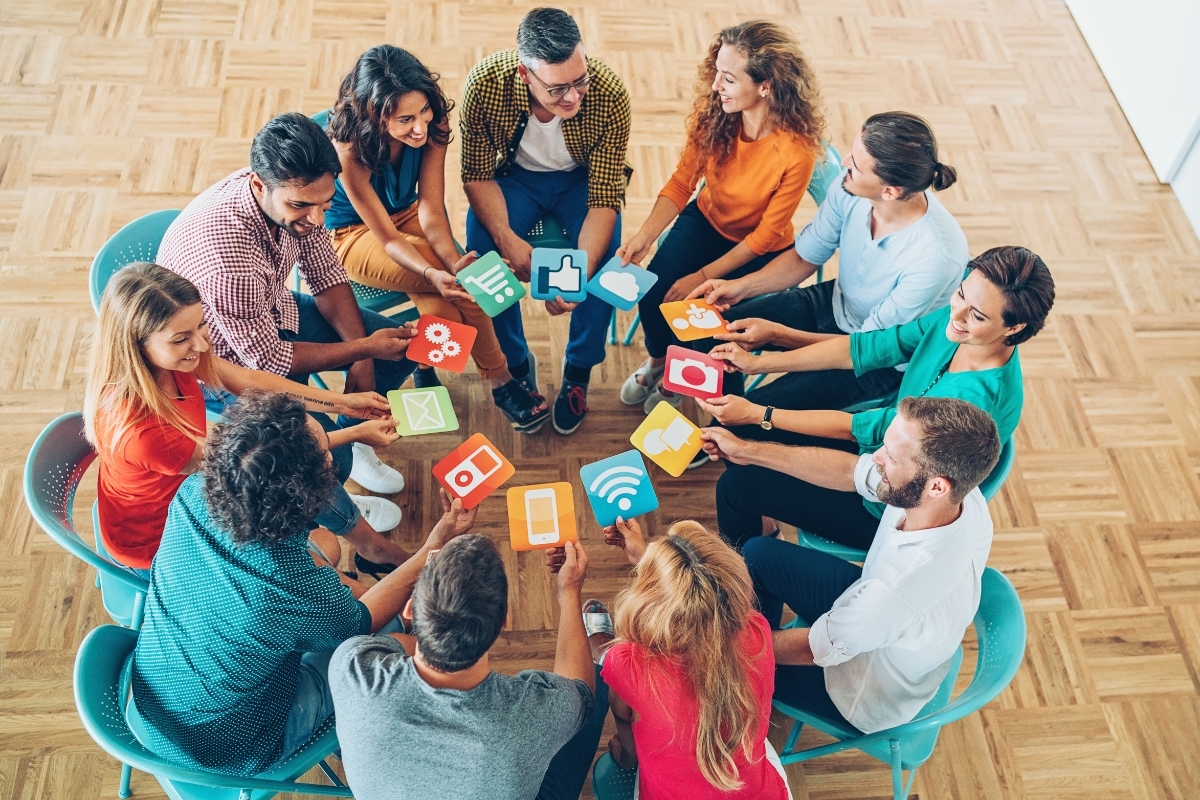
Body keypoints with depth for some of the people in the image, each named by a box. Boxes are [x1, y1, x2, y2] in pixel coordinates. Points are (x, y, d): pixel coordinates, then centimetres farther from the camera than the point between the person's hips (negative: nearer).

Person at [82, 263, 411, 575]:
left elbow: (249, 380, -5)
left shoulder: (163, 357, -19)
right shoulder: (137, 428, -40)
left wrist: (342, 402, -6)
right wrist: (355, 434, -23)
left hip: (185, 481, 7)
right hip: (157, 545, -7)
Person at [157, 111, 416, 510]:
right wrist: (365, 348, -21)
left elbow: (327, 276, -4)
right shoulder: (225, 252, -41)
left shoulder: (296, 193, -20)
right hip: (223, 356, -7)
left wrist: (362, 361, -13)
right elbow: (267, 359, -28)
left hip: (272, 313, 7)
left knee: (401, 345, 3)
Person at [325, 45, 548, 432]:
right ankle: (499, 379, -10)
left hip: (407, 213, 4)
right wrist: (434, 274, -47)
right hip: (352, 235, -4)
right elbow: (386, 237, -28)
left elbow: (431, 213, -22)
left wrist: (454, 263, -41)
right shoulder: (349, 146, -32)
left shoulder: (432, 123, -20)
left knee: (442, 309, -27)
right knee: (459, 281, -28)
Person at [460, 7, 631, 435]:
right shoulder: (484, 83, -29)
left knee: (606, 257, -27)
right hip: (514, 175, 1)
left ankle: (578, 372, -2)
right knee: (482, 251, -25)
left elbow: (605, 197, -26)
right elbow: (478, 174, -16)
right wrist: (507, 239, -33)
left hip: (582, 179, 0)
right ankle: (516, 366, 1)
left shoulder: (609, 95, -31)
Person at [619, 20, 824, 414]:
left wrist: (702, 277, -22)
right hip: (705, 220, 4)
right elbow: (681, 183, -13)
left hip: (758, 248, -3)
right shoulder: (713, 114, -18)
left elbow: (766, 235, -20)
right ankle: (657, 360, 19)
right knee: (652, 292, -16)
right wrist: (644, 236, -30)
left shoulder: (796, 151, -30)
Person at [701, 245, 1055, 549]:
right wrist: (758, 362, -12)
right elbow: (862, 348, -8)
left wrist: (757, 415, -27)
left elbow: (864, 427, -31)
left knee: (737, 486, -6)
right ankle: (762, 522, 32)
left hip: (890, 510, -7)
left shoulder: (980, 400, -36)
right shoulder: (950, 321, -15)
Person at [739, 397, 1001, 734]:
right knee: (758, 553, 9)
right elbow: (845, 470, -10)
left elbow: (809, 650, -27)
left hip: (870, 692, -6)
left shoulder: (902, 592, -46)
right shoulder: (958, 491, -26)